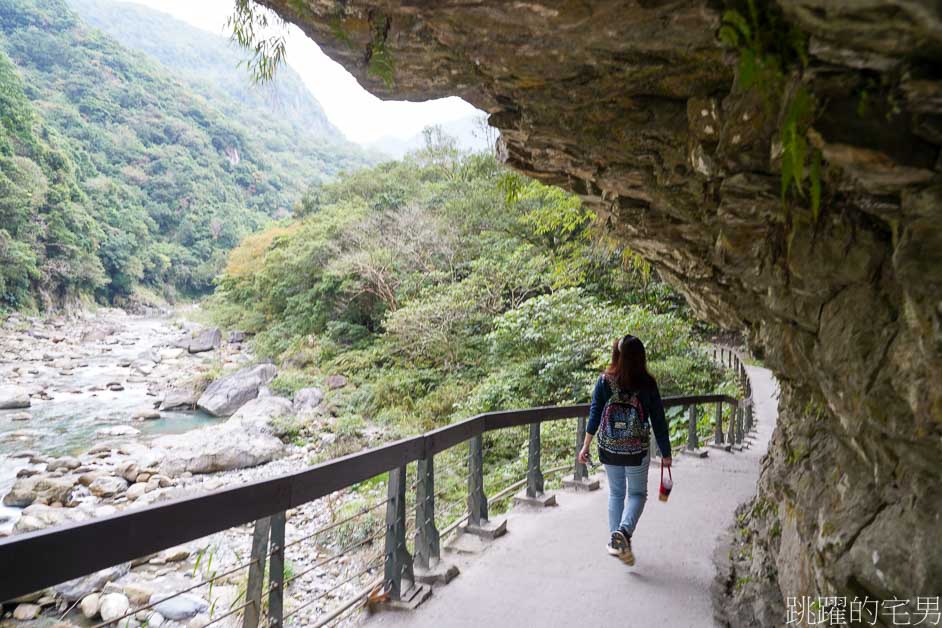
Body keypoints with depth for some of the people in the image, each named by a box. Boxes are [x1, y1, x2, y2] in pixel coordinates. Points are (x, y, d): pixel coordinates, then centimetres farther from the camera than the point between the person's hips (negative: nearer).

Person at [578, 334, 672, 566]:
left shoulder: (605, 381, -6)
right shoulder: (647, 384, -7)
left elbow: (595, 414, -4)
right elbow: (658, 420, -3)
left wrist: (586, 446, 3)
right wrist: (666, 453, 7)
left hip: (609, 448, 2)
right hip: (637, 450, -2)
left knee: (615, 493, 18)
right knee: (637, 493, 14)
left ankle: (615, 541, 24)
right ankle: (624, 531, -10)